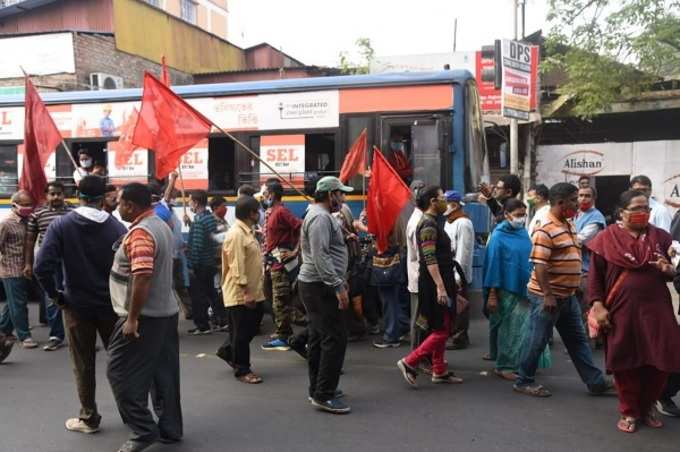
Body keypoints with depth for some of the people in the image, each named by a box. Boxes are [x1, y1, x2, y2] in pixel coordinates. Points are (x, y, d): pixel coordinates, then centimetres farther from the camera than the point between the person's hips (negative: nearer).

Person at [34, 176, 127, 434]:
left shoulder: (61, 225, -9)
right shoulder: (116, 227, -7)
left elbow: (42, 267, -17)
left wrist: (54, 295, -4)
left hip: (77, 305, -1)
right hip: (111, 303, 1)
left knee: (83, 365, 12)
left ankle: (89, 418, 22)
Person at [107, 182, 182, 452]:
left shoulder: (139, 233, -18)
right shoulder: (161, 226, 13)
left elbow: (142, 277, -28)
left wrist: (132, 318, -23)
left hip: (144, 317, -9)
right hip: (166, 312, 10)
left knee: (121, 372, 1)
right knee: (163, 374, 13)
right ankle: (170, 429, 21)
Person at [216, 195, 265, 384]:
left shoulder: (248, 232, 13)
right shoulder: (236, 234, -19)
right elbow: (237, 267, -23)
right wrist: (246, 292, -24)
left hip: (253, 292, 10)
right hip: (240, 294, -10)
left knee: (250, 329, 18)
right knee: (241, 333, 2)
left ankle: (227, 350, 36)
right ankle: (242, 370, 14)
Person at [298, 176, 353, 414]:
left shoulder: (319, 215, 19)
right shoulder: (321, 217, -15)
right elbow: (320, 256, -24)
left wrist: (339, 280, 25)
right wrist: (338, 286, -25)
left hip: (314, 285, 11)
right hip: (320, 287, -11)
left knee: (318, 338, 15)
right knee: (335, 338, -10)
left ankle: (317, 389, 23)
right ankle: (324, 395, -6)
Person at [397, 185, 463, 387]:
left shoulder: (432, 223, 15)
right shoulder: (428, 225, -17)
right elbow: (430, 259, -24)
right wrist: (440, 287, -29)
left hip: (440, 282, 10)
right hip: (435, 283, -10)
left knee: (441, 329, 15)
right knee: (441, 331, -6)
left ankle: (439, 371, 23)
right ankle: (409, 362, -1)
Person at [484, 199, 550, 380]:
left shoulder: (523, 233, 7)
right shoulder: (499, 235, -10)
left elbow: (529, 259, 15)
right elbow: (493, 264, -12)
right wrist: (492, 294, -14)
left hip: (524, 289, 6)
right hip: (507, 290, -6)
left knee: (526, 327, 9)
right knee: (508, 328, 1)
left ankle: (520, 363, 23)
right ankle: (504, 366, 14)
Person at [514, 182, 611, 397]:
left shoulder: (569, 224, 10)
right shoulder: (545, 230, -19)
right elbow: (539, 265, -23)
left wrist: (575, 287, 21)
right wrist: (547, 295, -24)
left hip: (568, 295, 9)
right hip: (547, 296, -9)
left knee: (577, 339, 15)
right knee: (537, 340, 3)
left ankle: (595, 382, 25)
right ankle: (524, 381, 16)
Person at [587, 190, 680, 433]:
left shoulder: (660, 237, 7)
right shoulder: (607, 238, -3)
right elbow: (595, 276, -2)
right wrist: (598, 306, -9)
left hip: (657, 309, 3)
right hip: (622, 310, -3)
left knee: (659, 362, 5)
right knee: (625, 363, 6)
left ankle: (647, 406, 31)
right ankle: (629, 411, 25)